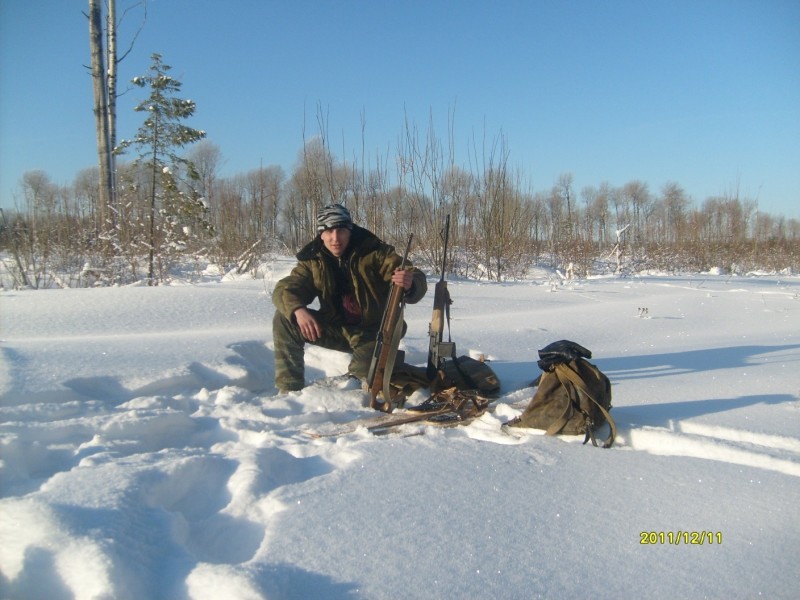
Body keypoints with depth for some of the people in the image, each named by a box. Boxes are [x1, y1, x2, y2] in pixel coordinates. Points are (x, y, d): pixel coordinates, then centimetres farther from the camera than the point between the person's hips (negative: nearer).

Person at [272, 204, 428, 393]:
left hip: (371, 333, -3)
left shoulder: (374, 252, -17)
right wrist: (298, 310, -35)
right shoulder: (313, 261, -6)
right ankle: (290, 389, -7)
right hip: (336, 329, 4)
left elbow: (417, 281, -24)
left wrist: (410, 284, -51)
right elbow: (284, 289, -11)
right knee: (285, 318, -14)